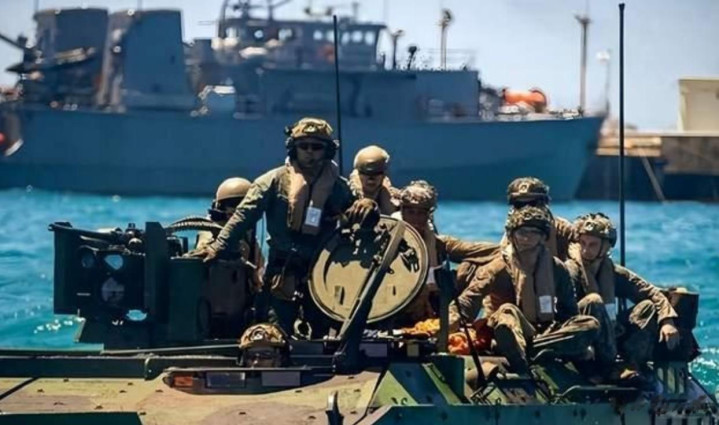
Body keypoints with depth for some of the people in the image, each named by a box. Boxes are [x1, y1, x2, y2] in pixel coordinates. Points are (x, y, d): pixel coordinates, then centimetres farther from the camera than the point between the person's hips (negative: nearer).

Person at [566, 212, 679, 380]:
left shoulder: (614, 273, 5)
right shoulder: (571, 271, -12)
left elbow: (653, 293, 3)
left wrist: (667, 321, -14)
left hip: (609, 339, 6)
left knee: (648, 306, -3)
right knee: (593, 301, -30)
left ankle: (632, 365, -22)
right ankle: (607, 368, -28)